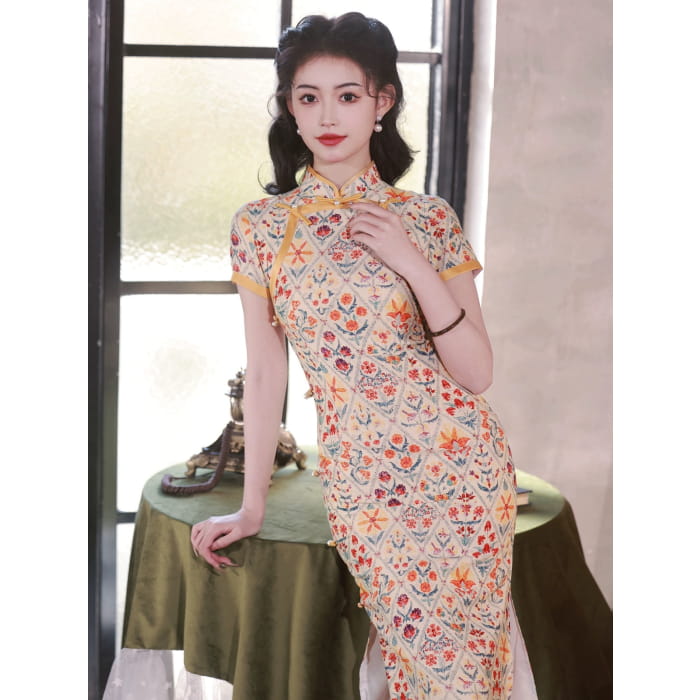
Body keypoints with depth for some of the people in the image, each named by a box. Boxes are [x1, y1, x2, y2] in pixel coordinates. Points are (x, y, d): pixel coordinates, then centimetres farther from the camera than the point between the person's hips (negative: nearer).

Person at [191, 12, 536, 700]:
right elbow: (265, 371, 4)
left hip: (460, 468, 0)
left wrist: (412, 264, -15)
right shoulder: (259, 226, 1)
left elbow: (477, 374, -5)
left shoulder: (429, 219, -1)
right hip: (359, 482, 0)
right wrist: (251, 506, 4)